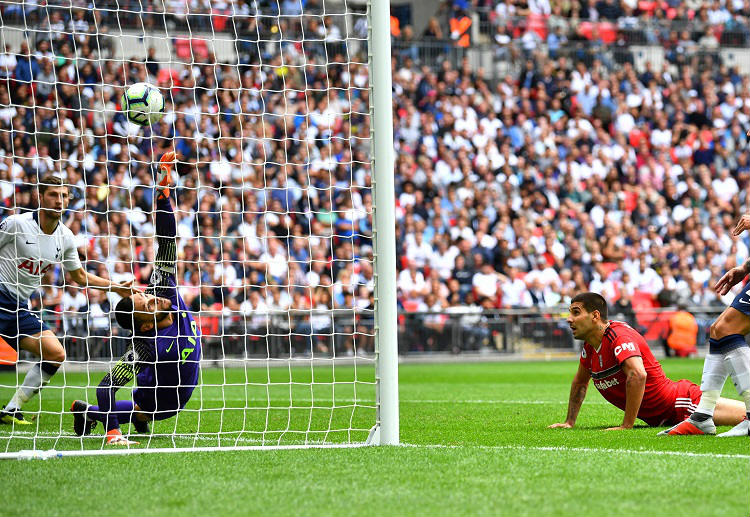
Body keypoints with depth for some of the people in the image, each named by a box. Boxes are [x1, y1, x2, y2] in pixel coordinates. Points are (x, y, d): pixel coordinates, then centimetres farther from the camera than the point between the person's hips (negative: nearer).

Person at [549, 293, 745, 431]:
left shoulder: (618, 336, -24)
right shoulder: (590, 345, 4)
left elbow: (637, 375, -40)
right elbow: (580, 382, 22)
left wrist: (626, 425, -37)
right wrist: (570, 422, 14)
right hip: (659, 419, 8)